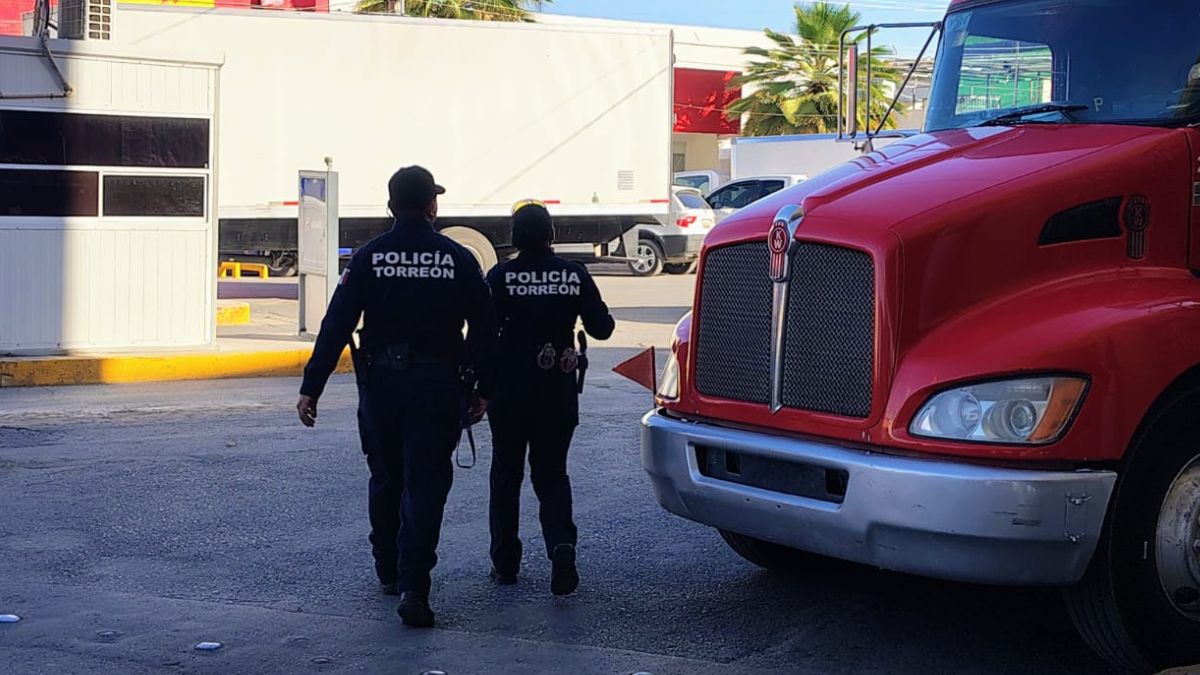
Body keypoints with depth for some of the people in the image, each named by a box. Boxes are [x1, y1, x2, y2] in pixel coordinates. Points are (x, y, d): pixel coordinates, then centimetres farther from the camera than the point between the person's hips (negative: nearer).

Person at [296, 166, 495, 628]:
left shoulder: (369, 258, -2)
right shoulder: (458, 260, -1)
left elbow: (336, 326, -6)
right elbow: (484, 330, 1)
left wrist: (311, 387, -5)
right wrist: (481, 390, 10)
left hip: (381, 383, 2)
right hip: (436, 387, -1)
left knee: (386, 479, 18)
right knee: (424, 485, -2)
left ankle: (389, 571, 31)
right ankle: (412, 586, -13)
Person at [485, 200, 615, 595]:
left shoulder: (501, 276, -9)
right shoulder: (574, 275, -4)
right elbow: (601, 328, -2)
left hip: (511, 389, -1)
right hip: (558, 391, 2)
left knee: (506, 474, 14)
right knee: (552, 474, 11)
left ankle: (505, 562, 18)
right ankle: (561, 544, -14)